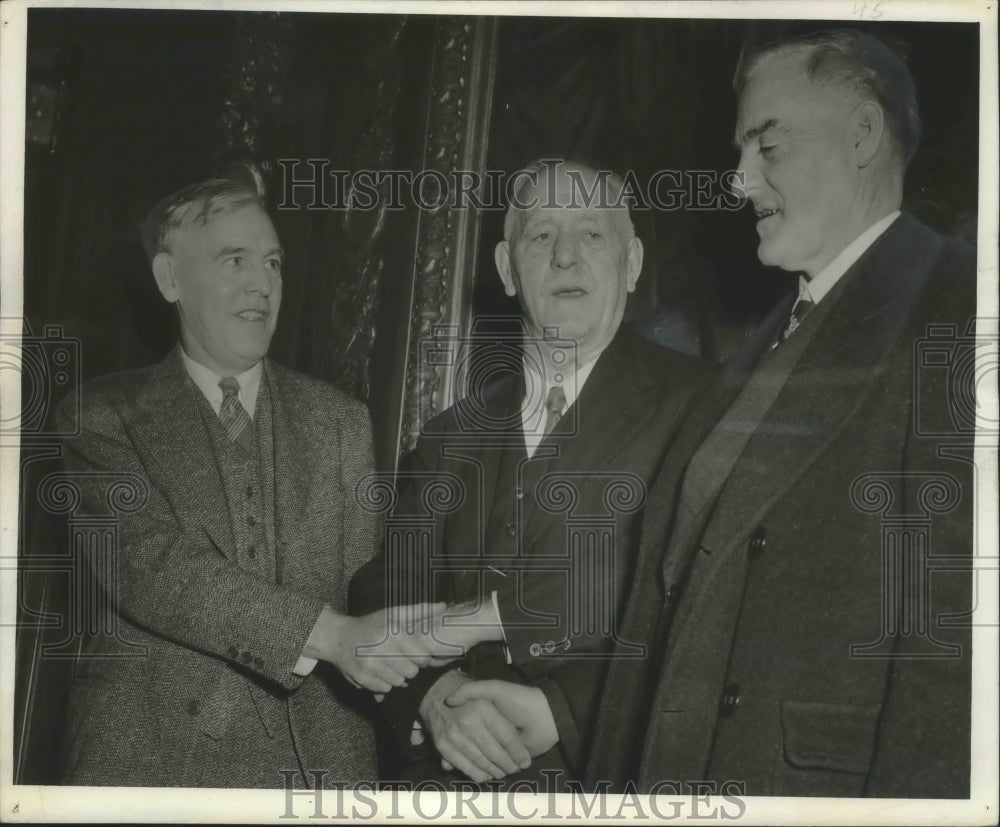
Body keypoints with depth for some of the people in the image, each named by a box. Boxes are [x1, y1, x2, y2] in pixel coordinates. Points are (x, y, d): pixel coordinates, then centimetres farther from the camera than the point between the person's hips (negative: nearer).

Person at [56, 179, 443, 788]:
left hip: (317, 754, 3)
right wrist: (332, 635, -25)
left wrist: (435, 682, -13)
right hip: (150, 758, -2)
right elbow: (151, 565, -16)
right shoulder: (104, 418, -2)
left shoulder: (342, 422, 9)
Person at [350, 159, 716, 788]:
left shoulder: (693, 403, -5)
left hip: (608, 767, -3)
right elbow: (384, 592, 3)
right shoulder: (452, 435, 10)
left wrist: (559, 714, -18)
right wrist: (437, 697, -15)